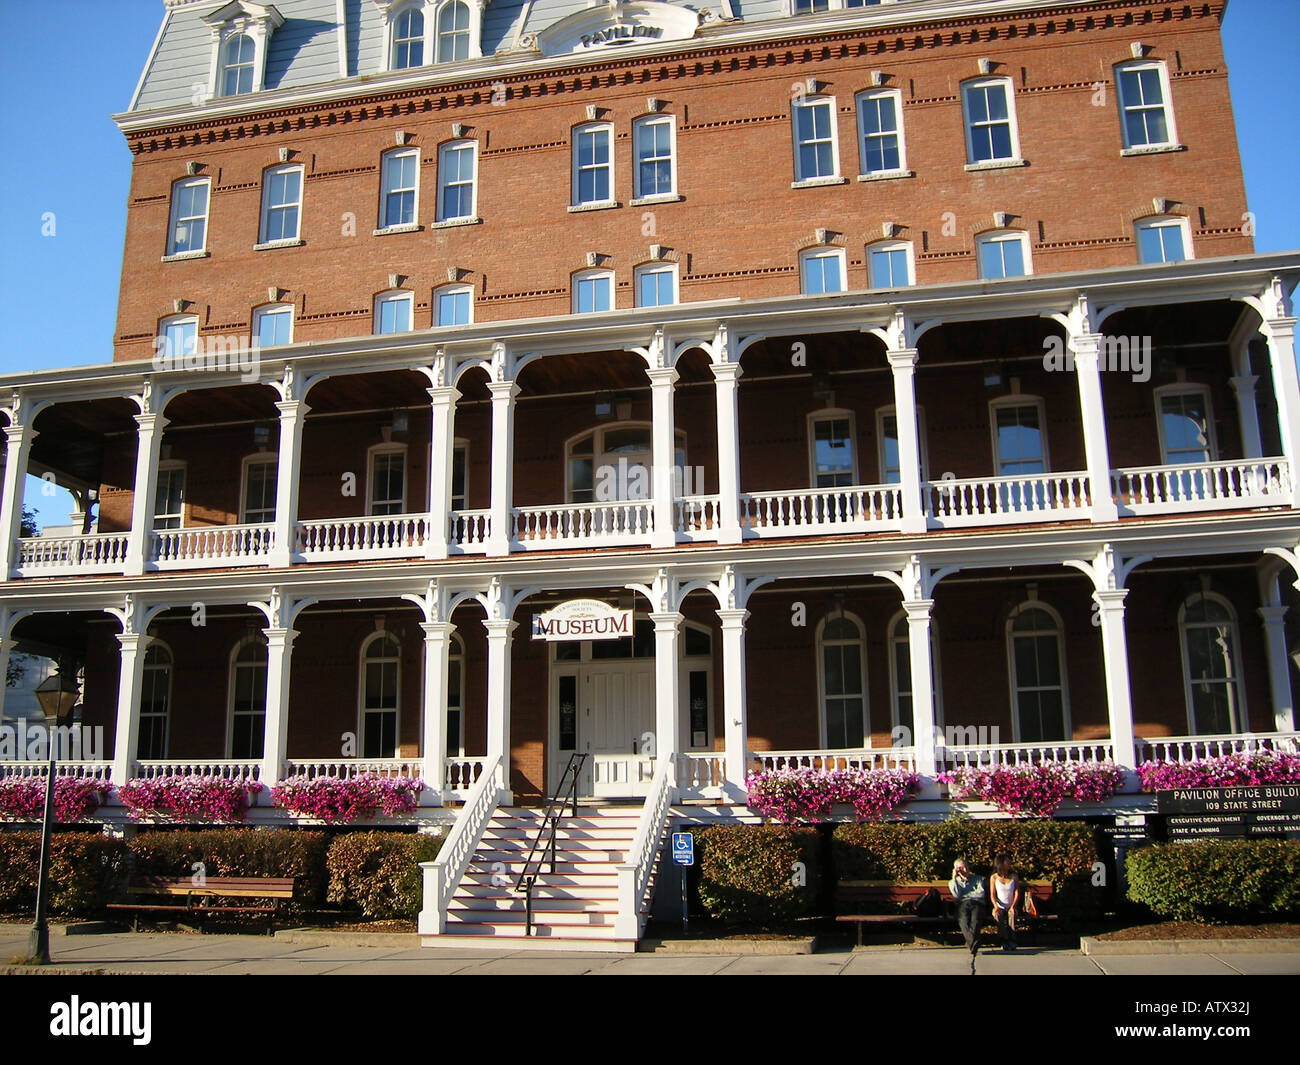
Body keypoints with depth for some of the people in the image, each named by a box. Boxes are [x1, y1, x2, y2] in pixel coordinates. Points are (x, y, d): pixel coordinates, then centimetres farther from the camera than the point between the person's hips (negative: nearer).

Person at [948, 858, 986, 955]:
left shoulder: (977, 879, 26)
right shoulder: (952, 882, 27)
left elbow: (981, 894, 10)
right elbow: (956, 895, 7)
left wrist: (965, 896, 8)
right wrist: (954, 878, 8)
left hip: (976, 903, 0)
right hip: (962, 904, 0)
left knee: (975, 921, -35)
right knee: (963, 921, -35)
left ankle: (971, 943, -56)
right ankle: (973, 943, -55)